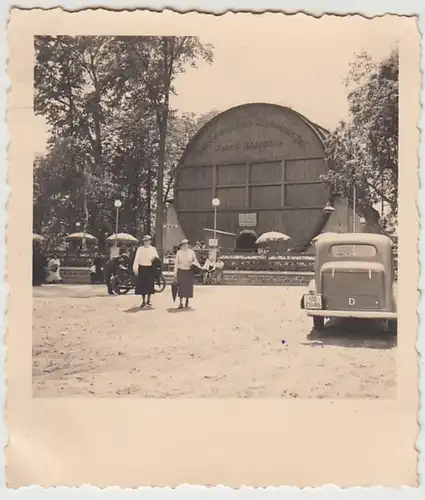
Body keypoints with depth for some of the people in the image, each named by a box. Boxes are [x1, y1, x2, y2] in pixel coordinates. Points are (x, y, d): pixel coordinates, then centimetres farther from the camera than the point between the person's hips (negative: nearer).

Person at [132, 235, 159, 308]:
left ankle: (148, 301, 12)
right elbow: (136, 259, 1)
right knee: (142, 285, 2)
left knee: (150, 285, 0)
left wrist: (155, 258, -20)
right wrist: (135, 268, -8)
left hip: (150, 268, 0)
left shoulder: (153, 249, 6)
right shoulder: (140, 249, 4)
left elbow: (157, 257, 4)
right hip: (142, 268, 0)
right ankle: (143, 301, 15)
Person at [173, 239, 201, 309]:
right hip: (181, 271, -1)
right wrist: (175, 273, -1)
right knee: (181, 287, -2)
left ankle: (187, 300, 24)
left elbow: (195, 260, 12)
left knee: (189, 286, 5)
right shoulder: (179, 253, -2)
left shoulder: (191, 252, -1)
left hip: (189, 271, 1)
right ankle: (181, 303, 3)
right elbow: (176, 263, 0)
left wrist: (199, 267, -1)